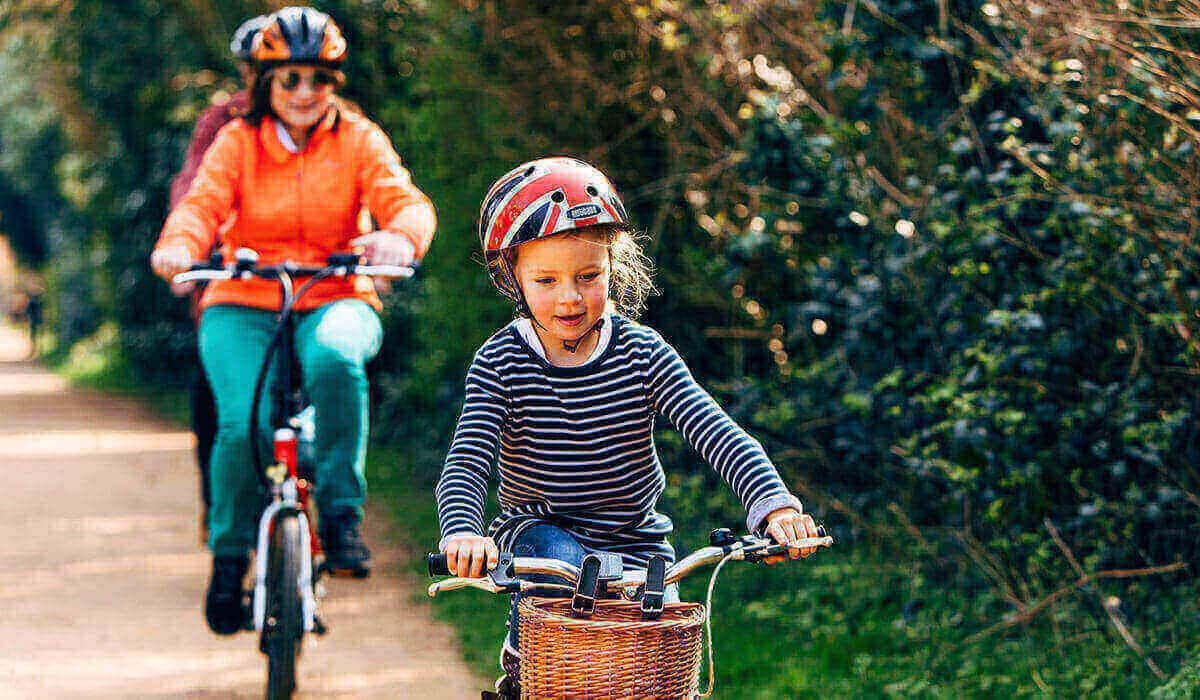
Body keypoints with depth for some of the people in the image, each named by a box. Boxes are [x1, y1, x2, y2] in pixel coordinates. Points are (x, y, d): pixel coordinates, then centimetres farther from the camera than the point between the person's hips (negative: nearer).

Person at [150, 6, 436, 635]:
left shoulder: (358, 140, 5)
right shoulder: (237, 142, 4)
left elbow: (404, 199, -11)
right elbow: (203, 203, -11)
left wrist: (400, 236, -36)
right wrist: (178, 245, -36)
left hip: (333, 300, 0)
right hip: (243, 305, 0)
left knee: (335, 357, -38)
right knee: (243, 423, -24)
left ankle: (341, 512, -24)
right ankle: (230, 557, 1)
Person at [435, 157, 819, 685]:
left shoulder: (642, 353, -8)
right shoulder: (500, 363, -10)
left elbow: (717, 434, -18)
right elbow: (466, 462, -21)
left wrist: (774, 505, -36)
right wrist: (462, 532, -44)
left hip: (635, 542, 2)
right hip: (539, 530, -2)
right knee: (562, 563, -34)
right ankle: (524, 662, -8)